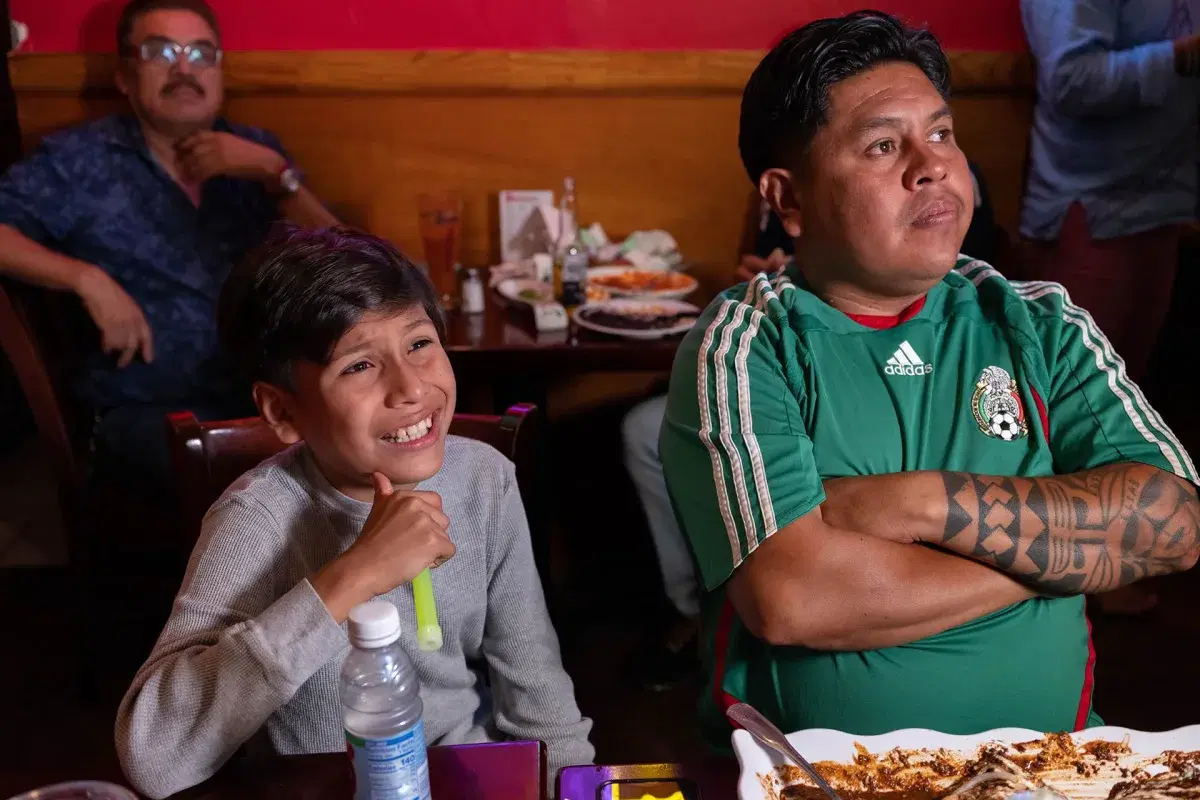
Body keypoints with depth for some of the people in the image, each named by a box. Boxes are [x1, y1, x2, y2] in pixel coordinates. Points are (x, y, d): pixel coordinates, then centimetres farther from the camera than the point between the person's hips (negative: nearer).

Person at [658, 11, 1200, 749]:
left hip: (1041, 760, 3)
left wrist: (924, 504, -16)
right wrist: (1065, 546, -8)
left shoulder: (1042, 324, 5)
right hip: (809, 771, -2)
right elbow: (791, 599, -19)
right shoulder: (742, 348, -7)